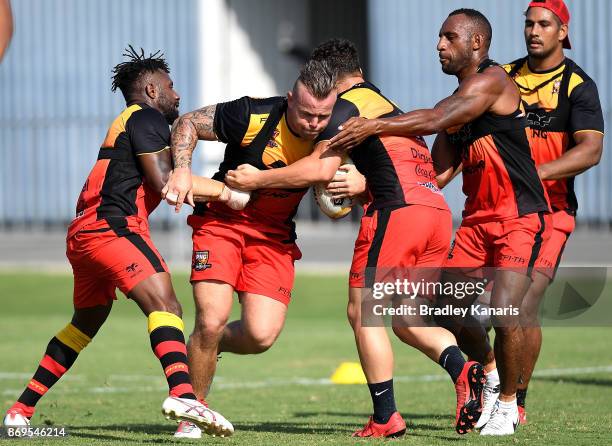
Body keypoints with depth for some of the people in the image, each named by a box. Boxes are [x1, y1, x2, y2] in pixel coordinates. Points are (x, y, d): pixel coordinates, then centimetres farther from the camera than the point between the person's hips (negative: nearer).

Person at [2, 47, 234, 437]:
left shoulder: (124, 124, 30)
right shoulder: (146, 118, 1)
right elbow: (164, 182, -10)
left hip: (82, 235, 10)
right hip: (112, 227, -10)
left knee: (87, 321, 25)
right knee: (164, 304, -24)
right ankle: (182, 393, -47)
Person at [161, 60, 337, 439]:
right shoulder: (253, 115, -20)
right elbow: (188, 123, -8)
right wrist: (182, 169, -23)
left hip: (274, 236, 3)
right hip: (222, 220, -3)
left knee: (262, 335, -13)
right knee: (211, 320, -17)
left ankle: (210, 346, 23)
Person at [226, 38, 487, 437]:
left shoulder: (347, 105, 2)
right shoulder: (391, 106, 28)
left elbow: (322, 169, -9)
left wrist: (257, 179, -1)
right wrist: (364, 183, 17)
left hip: (397, 210, -8)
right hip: (438, 210, 8)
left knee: (364, 313, 1)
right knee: (406, 319, 14)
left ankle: (386, 418, -2)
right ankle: (463, 371, -11)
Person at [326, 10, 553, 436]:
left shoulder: (492, 81, -13)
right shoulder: (458, 101, 13)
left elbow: (434, 121, -25)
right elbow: (438, 174, 9)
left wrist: (374, 126, -27)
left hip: (522, 219, -8)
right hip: (478, 220, 8)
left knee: (504, 314, -17)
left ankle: (507, 404, 3)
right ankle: (489, 371, 29)